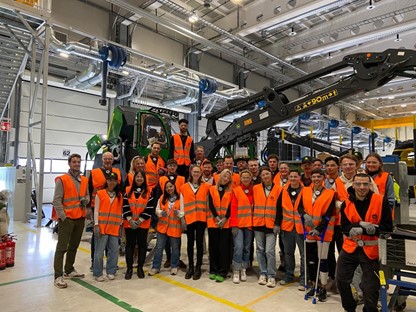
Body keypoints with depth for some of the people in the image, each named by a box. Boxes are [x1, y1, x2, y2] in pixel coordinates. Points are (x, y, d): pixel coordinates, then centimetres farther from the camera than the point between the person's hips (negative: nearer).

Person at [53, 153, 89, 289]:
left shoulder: (84, 180, 10)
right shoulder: (62, 180, -7)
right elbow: (56, 200, -10)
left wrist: (85, 200, -3)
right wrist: (63, 216, -15)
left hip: (80, 217, 6)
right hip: (67, 218, -6)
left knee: (74, 246, 17)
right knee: (62, 247, -3)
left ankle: (69, 270, 32)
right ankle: (58, 276, 3)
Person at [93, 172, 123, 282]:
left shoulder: (119, 195, 10)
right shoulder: (100, 193, 1)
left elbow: (120, 211, 11)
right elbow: (96, 210, -1)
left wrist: (120, 225, 8)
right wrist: (96, 225, -7)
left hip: (114, 228, 3)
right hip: (102, 227, -3)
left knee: (114, 250, 6)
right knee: (99, 251, 1)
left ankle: (111, 272, 20)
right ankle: (98, 273, 15)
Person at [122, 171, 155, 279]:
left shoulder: (149, 191, 0)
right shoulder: (128, 190, 5)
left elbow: (150, 208, -5)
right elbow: (125, 206, 0)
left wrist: (140, 220, -11)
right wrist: (130, 219, -10)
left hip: (143, 224, -1)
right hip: (129, 223, 1)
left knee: (142, 245, 6)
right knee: (130, 245, 6)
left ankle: (140, 267, 19)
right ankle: (129, 268, 17)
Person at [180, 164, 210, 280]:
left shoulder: (206, 186, 4)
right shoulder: (184, 187, 5)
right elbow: (182, 204, 5)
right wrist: (182, 218, 0)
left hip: (201, 218, -1)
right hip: (189, 218, 1)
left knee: (199, 242, 4)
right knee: (190, 242, 9)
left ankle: (198, 267, 15)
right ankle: (190, 267, 20)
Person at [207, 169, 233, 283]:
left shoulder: (231, 191, 9)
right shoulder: (212, 189, 8)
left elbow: (230, 206, 1)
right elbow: (210, 204, -1)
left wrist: (224, 219, -12)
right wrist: (217, 218, -11)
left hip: (226, 222, 0)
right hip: (213, 221, 1)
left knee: (224, 247, -1)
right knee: (213, 246, 6)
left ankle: (222, 272, 7)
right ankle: (213, 270, 18)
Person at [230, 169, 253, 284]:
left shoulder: (253, 191, 7)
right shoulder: (236, 191, -2)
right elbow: (233, 209, -5)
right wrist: (234, 225, -10)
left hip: (249, 224, 4)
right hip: (238, 224, -3)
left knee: (247, 248, 9)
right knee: (239, 246, -11)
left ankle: (243, 270, 23)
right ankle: (236, 271, 2)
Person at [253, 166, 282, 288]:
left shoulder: (278, 189, -1)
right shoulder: (255, 188, 4)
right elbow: (252, 205, 9)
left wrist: (277, 223, -5)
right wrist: (252, 219, 3)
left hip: (271, 224, -2)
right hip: (258, 224, 3)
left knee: (270, 251, -5)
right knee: (260, 250, 10)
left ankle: (271, 276, 10)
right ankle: (263, 273, 23)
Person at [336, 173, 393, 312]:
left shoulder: (381, 201, -13)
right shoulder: (346, 204, -4)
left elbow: (388, 227, -13)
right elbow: (344, 227, -3)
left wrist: (363, 229, -22)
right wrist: (361, 225, -22)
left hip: (371, 251, -3)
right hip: (350, 248, 3)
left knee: (371, 287, 9)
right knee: (341, 280, 11)